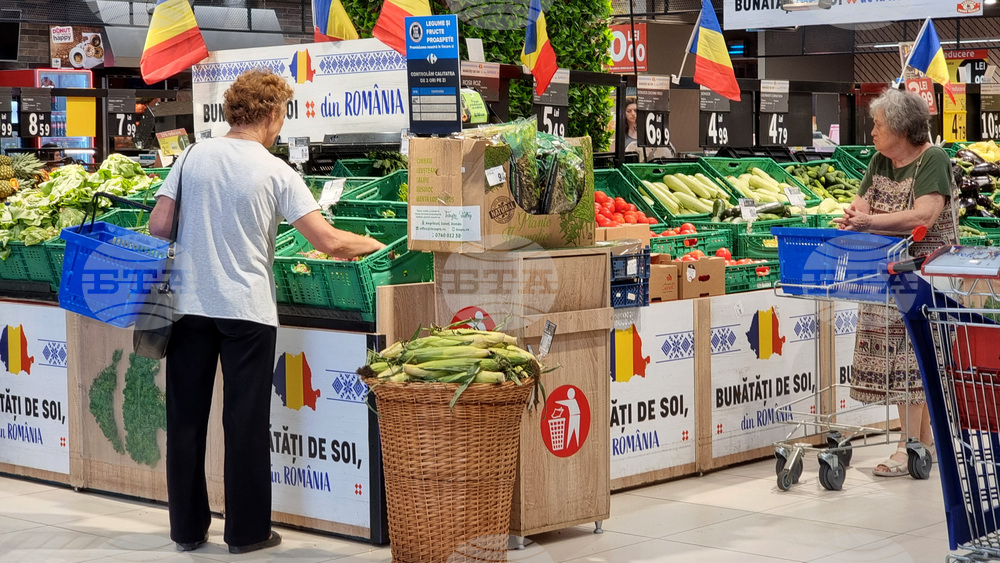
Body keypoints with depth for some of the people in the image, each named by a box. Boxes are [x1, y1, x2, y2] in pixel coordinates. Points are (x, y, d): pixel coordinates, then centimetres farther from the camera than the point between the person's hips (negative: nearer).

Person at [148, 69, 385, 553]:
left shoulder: (193, 156, 3)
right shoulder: (277, 173, -6)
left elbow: (158, 227, 0)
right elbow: (329, 243, -11)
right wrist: (374, 245, 7)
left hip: (188, 303, 3)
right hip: (246, 309, -3)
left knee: (186, 418, 10)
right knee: (246, 422, 5)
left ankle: (187, 527, 19)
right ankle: (246, 531, 12)